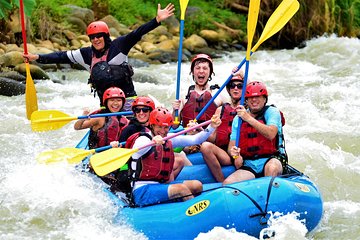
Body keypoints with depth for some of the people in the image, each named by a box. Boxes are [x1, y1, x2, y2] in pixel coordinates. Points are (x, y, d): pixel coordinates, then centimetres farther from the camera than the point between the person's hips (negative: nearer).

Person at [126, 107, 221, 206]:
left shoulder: (169, 140, 12)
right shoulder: (143, 139, -10)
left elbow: (194, 140, 5)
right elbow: (135, 153, -35)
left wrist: (212, 127, -9)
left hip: (161, 185, 8)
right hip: (142, 191, -8)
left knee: (197, 185, -10)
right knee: (181, 188, -27)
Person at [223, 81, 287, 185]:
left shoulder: (272, 112, 2)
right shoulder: (238, 119, 12)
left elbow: (271, 134, -18)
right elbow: (231, 146, 10)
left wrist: (249, 118, -20)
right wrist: (233, 151, -15)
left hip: (270, 160, -2)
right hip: (248, 166, 2)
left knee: (272, 168, -37)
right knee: (227, 184, -23)